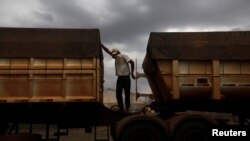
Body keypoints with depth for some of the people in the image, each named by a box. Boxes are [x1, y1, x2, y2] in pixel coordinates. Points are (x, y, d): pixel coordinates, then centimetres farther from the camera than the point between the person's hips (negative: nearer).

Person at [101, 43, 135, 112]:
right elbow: (108, 51, 12)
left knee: (127, 94, 1)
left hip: (126, 77, -7)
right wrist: (101, 44, 7)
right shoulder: (116, 57, 15)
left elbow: (132, 62, -14)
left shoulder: (123, 56, -4)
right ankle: (121, 109, 11)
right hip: (120, 78, 7)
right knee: (118, 94, 2)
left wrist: (132, 73, -13)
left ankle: (127, 109, 10)